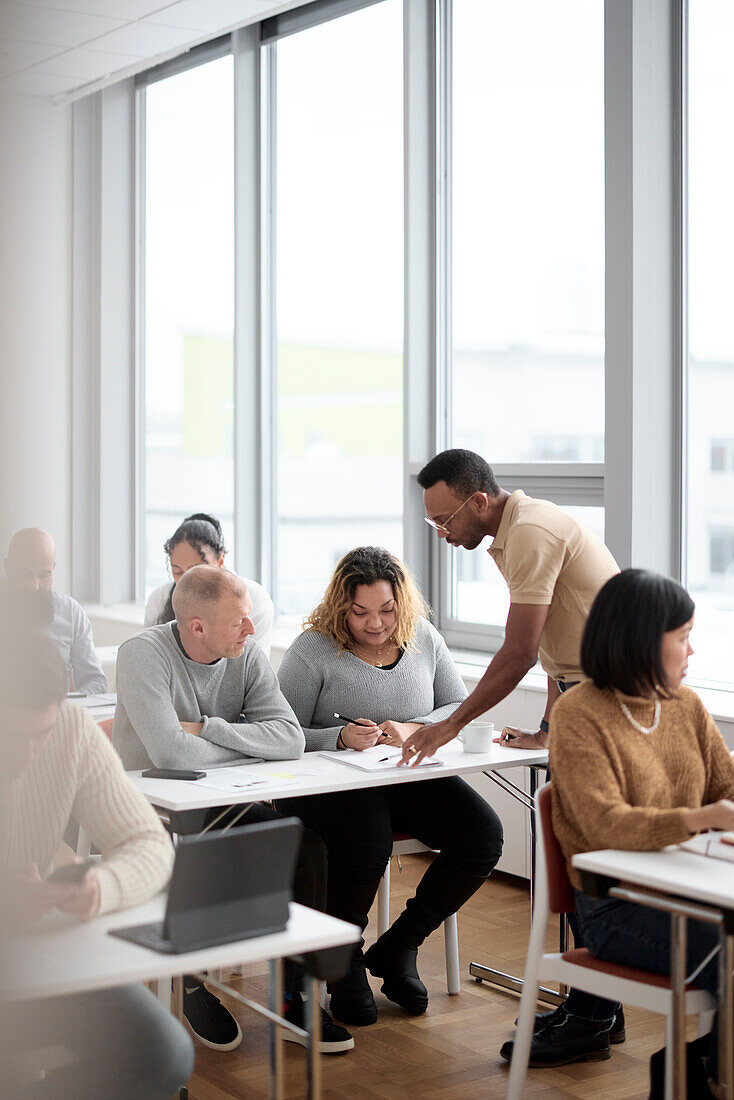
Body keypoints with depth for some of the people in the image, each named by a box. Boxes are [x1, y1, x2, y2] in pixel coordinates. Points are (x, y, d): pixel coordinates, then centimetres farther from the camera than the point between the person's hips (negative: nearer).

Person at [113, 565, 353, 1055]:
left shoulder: (248, 656, -2)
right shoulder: (144, 655, -18)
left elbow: (290, 738, -13)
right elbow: (169, 752, -31)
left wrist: (208, 729, -22)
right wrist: (246, 744, -14)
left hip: (221, 804, 5)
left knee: (308, 847, -16)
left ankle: (294, 999, -6)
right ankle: (194, 983, -3)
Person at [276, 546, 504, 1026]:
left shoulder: (424, 638, 7)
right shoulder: (313, 651, -6)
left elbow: (461, 708, 9)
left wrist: (413, 730, -10)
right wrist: (341, 738, -25)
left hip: (409, 778, 5)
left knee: (483, 835, -17)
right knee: (368, 844, -36)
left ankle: (398, 946, 2)